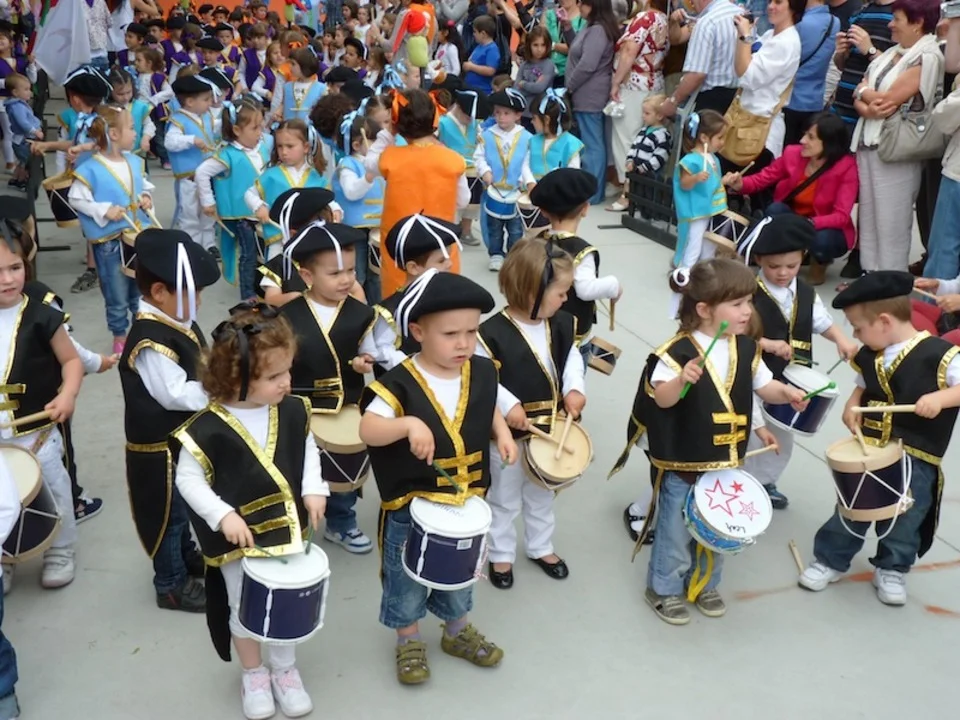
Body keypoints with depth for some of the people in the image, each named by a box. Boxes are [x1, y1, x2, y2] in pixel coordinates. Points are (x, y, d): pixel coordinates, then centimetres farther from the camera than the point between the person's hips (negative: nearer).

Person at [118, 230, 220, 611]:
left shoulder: (179, 323, 2)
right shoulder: (150, 343, -30)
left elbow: (201, 370, 13)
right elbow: (176, 394, -30)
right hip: (159, 447, -10)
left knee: (183, 505, 28)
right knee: (168, 512, 8)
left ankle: (186, 555, 49)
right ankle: (171, 584, 25)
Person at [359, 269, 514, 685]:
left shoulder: (482, 374, -6)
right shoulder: (399, 383, -23)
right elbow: (367, 430, -31)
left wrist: (502, 434, -3)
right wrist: (408, 424, -46)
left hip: (466, 500, 5)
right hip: (409, 505, -4)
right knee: (406, 580, 16)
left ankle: (457, 631, 49)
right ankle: (408, 642, 40)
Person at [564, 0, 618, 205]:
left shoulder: (597, 30, -18)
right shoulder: (593, 28, 15)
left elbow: (587, 65, -23)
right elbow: (576, 51, 25)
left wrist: (569, 87, -14)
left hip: (589, 96, -11)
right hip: (588, 95, 11)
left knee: (591, 144, -6)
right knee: (595, 143, 13)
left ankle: (591, 194, -1)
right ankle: (593, 189, 20)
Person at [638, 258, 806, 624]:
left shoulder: (746, 349, 0)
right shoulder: (677, 352, -21)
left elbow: (763, 386, 10)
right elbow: (662, 399, -26)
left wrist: (786, 392, -10)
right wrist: (681, 379, -45)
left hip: (727, 460, 6)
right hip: (681, 463, -6)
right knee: (675, 530, 9)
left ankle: (704, 585, 41)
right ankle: (664, 589, 29)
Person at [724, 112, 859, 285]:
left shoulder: (846, 167, -21)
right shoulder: (793, 153, -11)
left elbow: (841, 216, -26)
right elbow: (761, 179, -3)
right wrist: (739, 184, -27)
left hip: (826, 228, -2)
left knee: (821, 240, -37)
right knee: (774, 209, -30)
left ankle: (819, 264, 2)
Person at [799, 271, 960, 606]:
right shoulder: (869, 356, 2)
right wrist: (852, 405, -1)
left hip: (916, 459, -4)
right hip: (867, 450, 4)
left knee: (904, 521, 11)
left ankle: (892, 570, 33)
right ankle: (829, 560, 28)